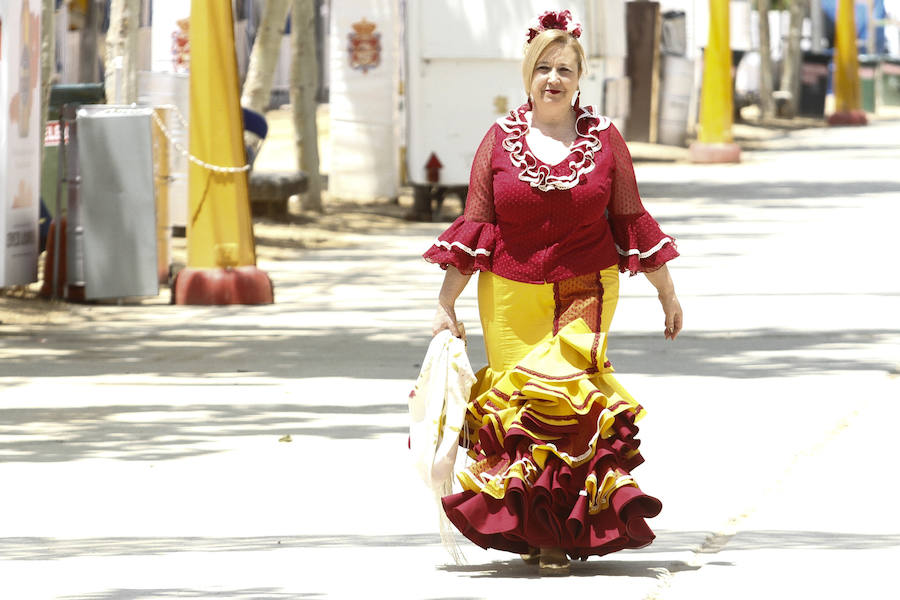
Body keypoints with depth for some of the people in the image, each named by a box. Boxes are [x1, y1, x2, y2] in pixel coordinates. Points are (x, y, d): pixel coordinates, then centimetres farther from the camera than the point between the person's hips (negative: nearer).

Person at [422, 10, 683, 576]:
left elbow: (632, 222, 9)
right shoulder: (500, 140, 4)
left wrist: (667, 293, 13)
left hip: (584, 292, -1)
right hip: (511, 294, 1)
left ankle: (560, 534, -9)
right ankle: (529, 527, 10)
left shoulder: (604, 139, 3)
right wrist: (446, 304, 3)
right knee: (516, 405, -2)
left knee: (564, 398, -14)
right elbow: (475, 227, 5)